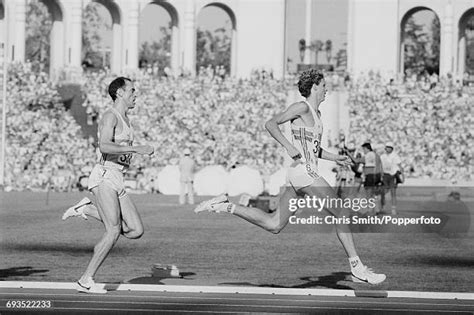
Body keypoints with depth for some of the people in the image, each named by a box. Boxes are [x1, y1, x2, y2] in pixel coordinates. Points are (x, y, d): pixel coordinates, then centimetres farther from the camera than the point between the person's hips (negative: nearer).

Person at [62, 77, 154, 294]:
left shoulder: (124, 118, 20)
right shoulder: (110, 116, -9)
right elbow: (104, 146, -24)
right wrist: (136, 149, -25)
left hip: (117, 181, 9)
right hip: (104, 177, -9)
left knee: (136, 231, -2)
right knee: (114, 232, -16)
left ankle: (87, 210, 9)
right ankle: (86, 280, -10)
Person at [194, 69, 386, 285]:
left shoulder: (316, 113, 21)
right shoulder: (302, 107, -7)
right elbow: (270, 124, -10)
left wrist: (333, 157, 20)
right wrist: (289, 147, -19)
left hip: (306, 173, 10)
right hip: (303, 171, -10)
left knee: (273, 225, 8)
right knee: (342, 213, -9)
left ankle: (225, 206, 11)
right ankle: (357, 268, -8)